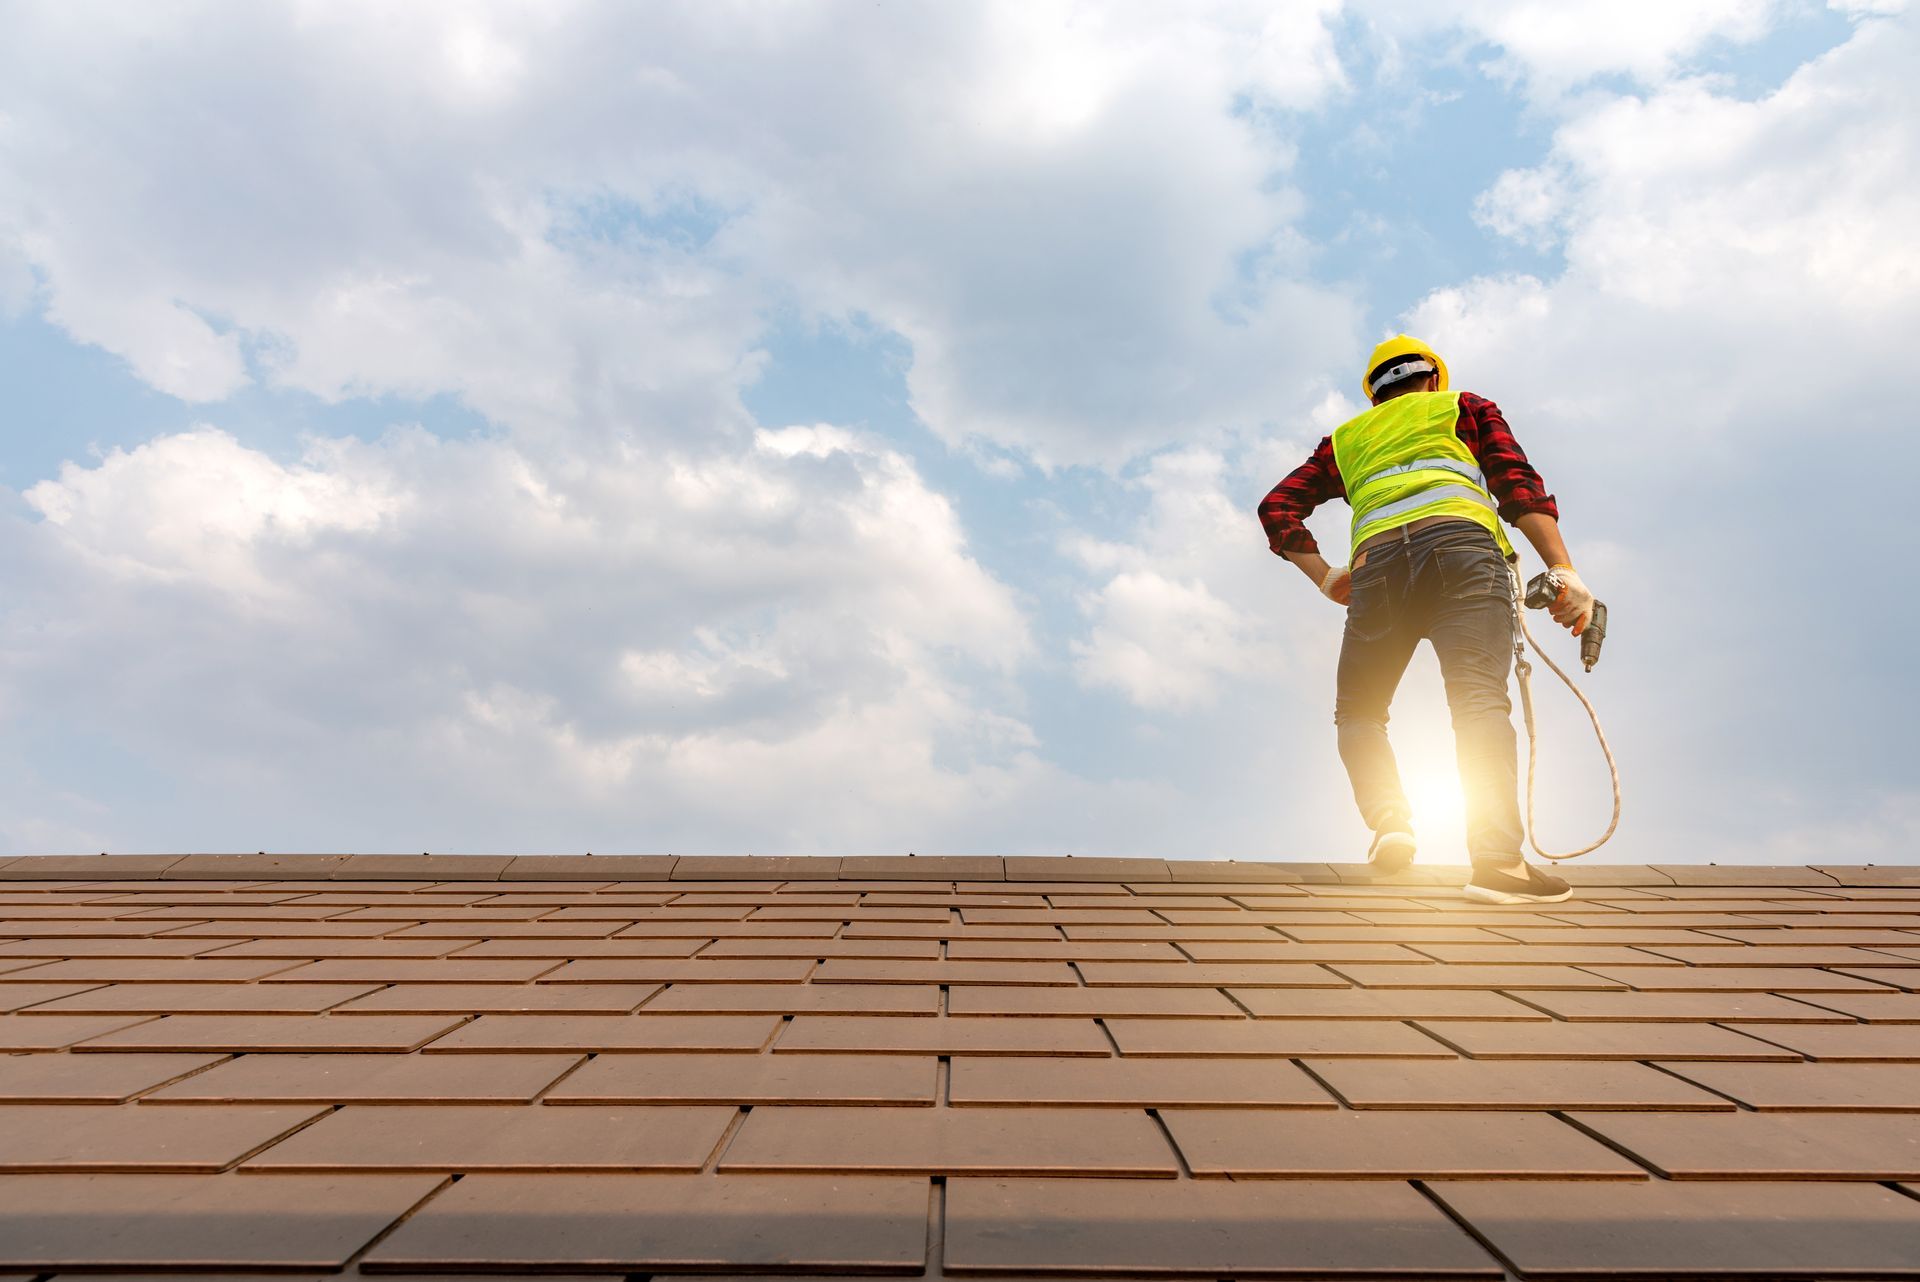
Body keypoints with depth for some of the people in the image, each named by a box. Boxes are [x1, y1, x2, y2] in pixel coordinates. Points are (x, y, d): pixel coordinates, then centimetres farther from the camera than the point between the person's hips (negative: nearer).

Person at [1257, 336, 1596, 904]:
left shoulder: (1345, 438, 34)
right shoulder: (1465, 408, 28)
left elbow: (1278, 506, 23)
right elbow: (1518, 483, 11)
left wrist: (1325, 576, 17)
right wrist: (1563, 570, 1)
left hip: (1378, 563, 2)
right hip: (1461, 546, -1)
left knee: (1358, 710, 13)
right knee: (1478, 699, -14)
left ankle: (1388, 821, -9)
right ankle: (1498, 862, -27)